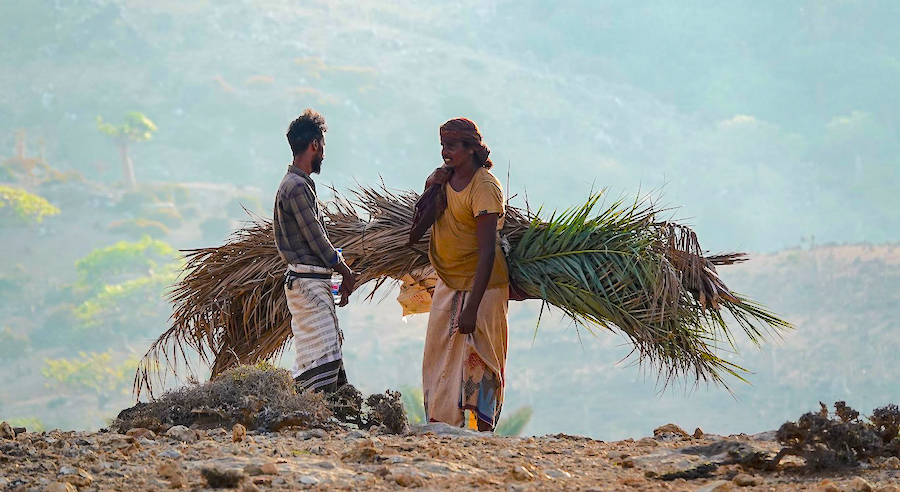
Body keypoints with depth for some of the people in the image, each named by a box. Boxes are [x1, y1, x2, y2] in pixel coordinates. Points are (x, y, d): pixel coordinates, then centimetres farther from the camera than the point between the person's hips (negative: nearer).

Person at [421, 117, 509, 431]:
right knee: (438, 359, 10)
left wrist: (471, 307, -29)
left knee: (476, 361, -8)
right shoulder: (443, 176, 5)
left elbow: (487, 251, -25)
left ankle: (482, 434, -5)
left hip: (480, 286, -8)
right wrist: (431, 190, -7)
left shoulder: (485, 188, -21)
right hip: (448, 284, 8)